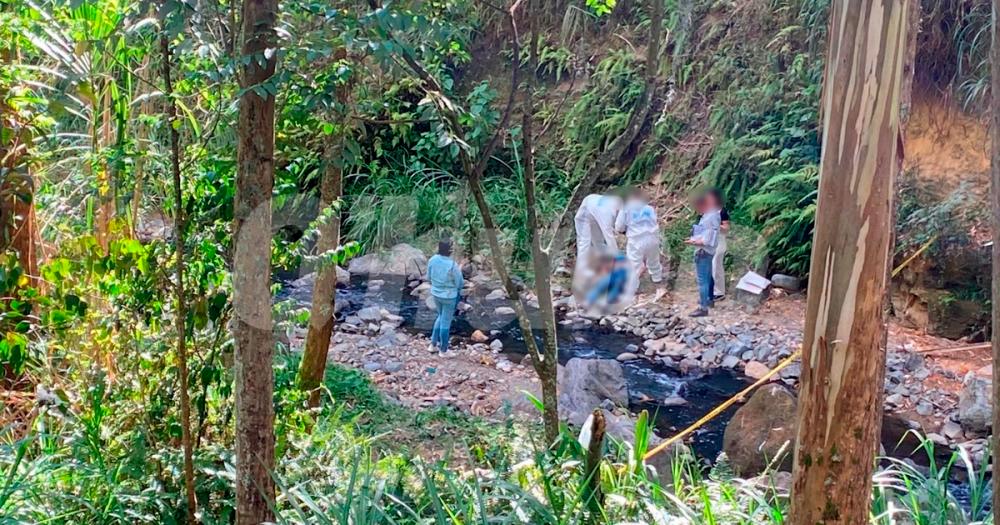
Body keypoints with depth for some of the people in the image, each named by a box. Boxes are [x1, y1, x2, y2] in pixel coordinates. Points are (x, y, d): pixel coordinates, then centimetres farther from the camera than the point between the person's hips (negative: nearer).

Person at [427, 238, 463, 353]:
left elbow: (429, 277, 3)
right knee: (446, 322, 11)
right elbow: (459, 283, -16)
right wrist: (459, 272, 3)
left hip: (435, 293, 6)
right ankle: (443, 350, 27)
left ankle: (433, 344, 32)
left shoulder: (432, 260, -11)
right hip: (449, 296, -6)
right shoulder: (453, 265, -28)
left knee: (441, 317, 28)